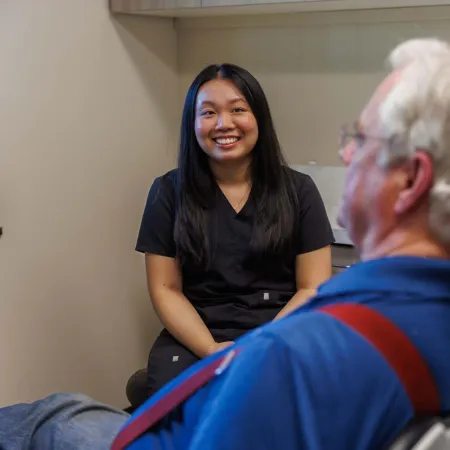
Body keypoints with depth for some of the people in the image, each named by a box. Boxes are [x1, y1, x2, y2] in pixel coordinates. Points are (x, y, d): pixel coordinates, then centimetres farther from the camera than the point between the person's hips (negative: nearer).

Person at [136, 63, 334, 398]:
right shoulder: (169, 192, 5)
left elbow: (313, 289, 2)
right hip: (195, 337, 1)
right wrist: (212, 352, -13)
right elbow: (165, 289, 3)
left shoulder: (297, 190, 4)